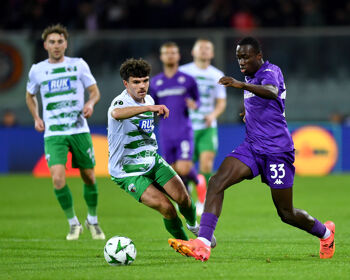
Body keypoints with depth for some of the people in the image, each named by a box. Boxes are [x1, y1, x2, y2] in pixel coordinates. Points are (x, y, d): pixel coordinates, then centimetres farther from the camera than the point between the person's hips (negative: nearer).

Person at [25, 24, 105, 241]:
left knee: (89, 177, 6)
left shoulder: (78, 65, 3)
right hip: (53, 134, 0)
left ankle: (92, 220, 30)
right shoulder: (37, 70, 6)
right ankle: (73, 223, 2)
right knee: (58, 178, -17)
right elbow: (30, 96, 24)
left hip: (79, 130, 0)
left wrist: (91, 103, -15)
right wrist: (36, 118, 10)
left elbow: (95, 91, 8)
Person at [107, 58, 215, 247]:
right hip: (128, 172, -6)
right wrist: (149, 108, -59)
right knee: (166, 207, -18)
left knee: (182, 197, -12)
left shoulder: (149, 100, 5)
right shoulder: (121, 102, -21)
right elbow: (116, 113, -49)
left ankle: (193, 225, 20)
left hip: (153, 161, 6)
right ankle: (182, 241, 7)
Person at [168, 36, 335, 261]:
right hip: (252, 147, 7)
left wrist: (242, 85, -52)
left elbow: (271, 92, -38)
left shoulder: (271, 71, -12)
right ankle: (202, 244, -28)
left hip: (277, 150, -7)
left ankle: (325, 232, 34)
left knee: (286, 213, 3)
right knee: (217, 182, -19)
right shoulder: (251, 76, 14)